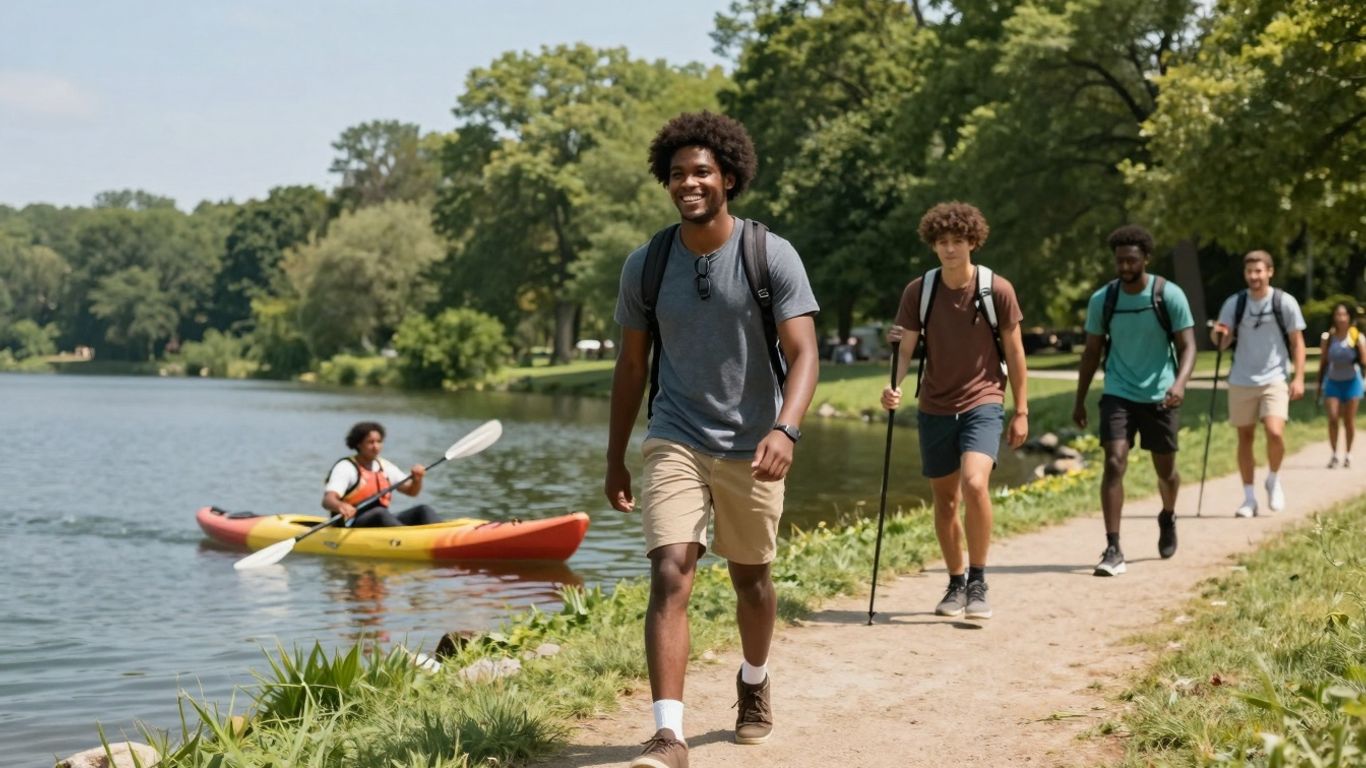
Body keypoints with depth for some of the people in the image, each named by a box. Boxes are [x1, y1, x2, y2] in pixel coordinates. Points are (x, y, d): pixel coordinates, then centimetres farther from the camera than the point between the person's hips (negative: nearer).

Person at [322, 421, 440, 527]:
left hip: (383, 523, 7)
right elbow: (327, 501, -20)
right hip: (349, 527, -7)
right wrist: (340, 506, -44)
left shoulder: (384, 466, 16)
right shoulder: (345, 467, -5)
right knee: (380, 513, -36)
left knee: (423, 510, -13)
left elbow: (411, 491, 19)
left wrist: (417, 479, -4)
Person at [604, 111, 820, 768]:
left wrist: (785, 428, -33)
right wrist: (615, 461, 8)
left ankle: (754, 682, 45)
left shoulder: (771, 256, -9)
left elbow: (803, 354, -15)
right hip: (675, 442, 0)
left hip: (750, 447, 0)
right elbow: (631, 365, 8)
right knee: (669, 575, -16)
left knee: (750, 577, 16)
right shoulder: (645, 265, -1)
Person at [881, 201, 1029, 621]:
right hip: (935, 407, 3)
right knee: (944, 500, 10)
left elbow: (1013, 351, 2)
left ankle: (978, 582, -10)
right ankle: (956, 584, 27)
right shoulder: (918, 291, -2)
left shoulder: (997, 290, -5)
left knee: (975, 484, -24)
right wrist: (894, 386, -25)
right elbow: (905, 346, -4)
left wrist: (1021, 411, 2)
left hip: (982, 402, -3)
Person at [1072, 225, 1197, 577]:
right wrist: (1080, 400, 7)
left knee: (1165, 469, 12)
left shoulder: (1169, 295, -8)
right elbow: (1092, 352, 8)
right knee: (1114, 463, -16)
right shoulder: (1102, 299, -2)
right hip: (1118, 394, 1)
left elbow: (1187, 345, -9)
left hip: (1159, 396, 0)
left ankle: (1168, 518, 46)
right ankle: (1113, 550, -16)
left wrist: (1180, 383, -27)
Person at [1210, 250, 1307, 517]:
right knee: (1245, 437, 5)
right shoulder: (1234, 303, 2)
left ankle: (1273, 481, 9)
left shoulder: (1285, 302, -3)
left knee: (1275, 432, -18)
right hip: (1241, 381, 2)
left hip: (1274, 379, -2)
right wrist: (1218, 334, -22)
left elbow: (1297, 342, 1)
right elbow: (1223, 342, 2)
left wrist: (1299, 378, -7)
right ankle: (1249, 498, 14)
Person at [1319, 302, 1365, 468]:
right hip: (1332, 381, 1)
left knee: (1349, 420, 4)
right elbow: (1323, 361, 4)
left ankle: (1348, 453, 18)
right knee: (1333, 418, -9)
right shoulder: (1329, 337, -3)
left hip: (1351, 381, -1)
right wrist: (1320, 384, 5)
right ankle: (1334, 454, -2)